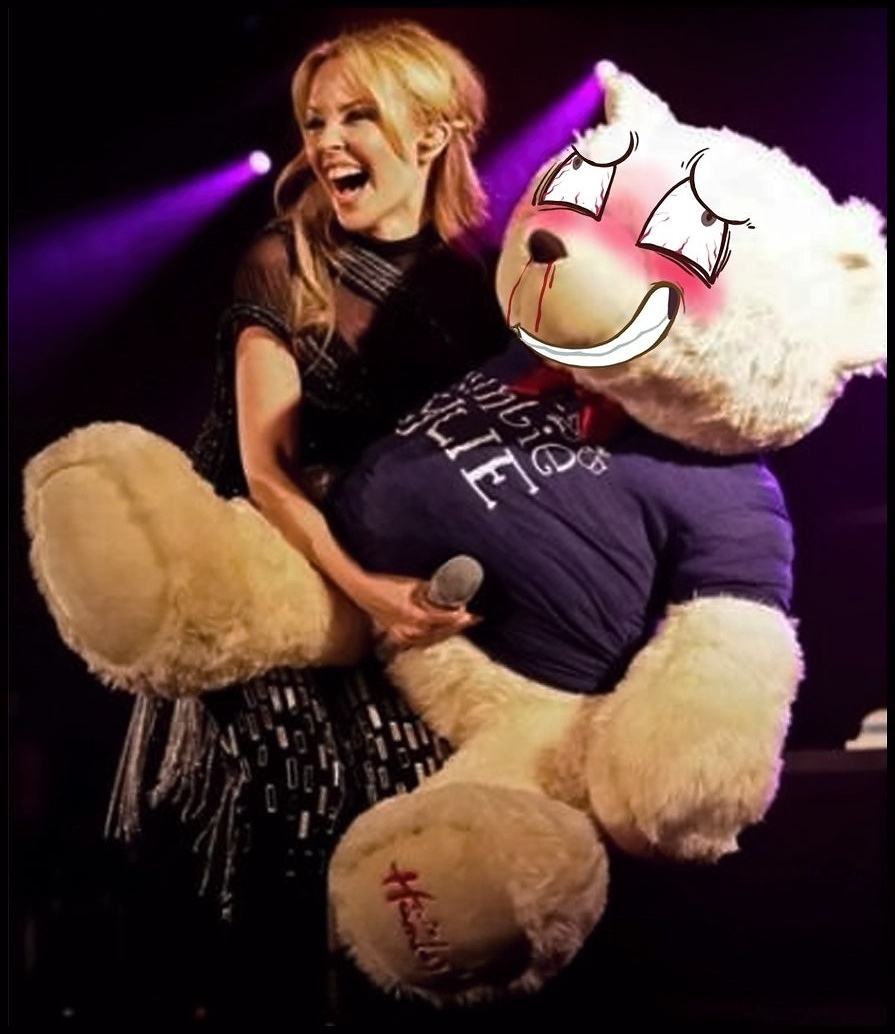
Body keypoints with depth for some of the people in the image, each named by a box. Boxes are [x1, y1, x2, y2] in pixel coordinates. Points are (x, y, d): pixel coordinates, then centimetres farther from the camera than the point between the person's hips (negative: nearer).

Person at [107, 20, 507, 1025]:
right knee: (287, 874, -6)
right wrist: (363, 587, -27)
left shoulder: (470, 283, 5)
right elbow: (266, 468, -14)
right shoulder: (283, 265, -6)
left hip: (421, 588, 3)